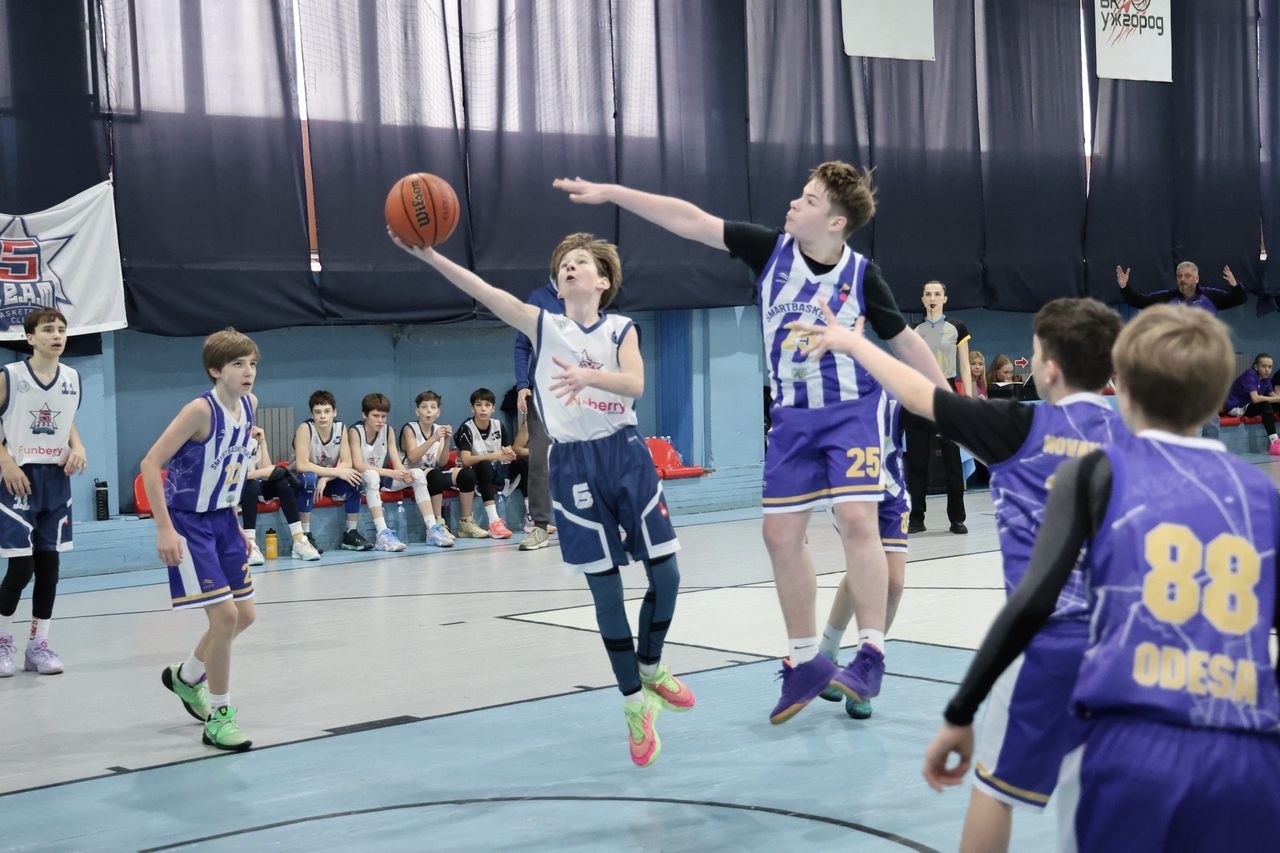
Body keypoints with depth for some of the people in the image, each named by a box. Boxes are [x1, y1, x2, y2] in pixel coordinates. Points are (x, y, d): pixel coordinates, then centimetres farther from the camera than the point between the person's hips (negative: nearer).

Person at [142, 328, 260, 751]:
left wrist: (235, 522, 15)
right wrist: (164, 529, -27)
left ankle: (186, 677, 40)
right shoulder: (201, 410, -22)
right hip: (188, 523, -8)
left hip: (223, 519, 8)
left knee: (245, 615, 14)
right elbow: (151, 464, -23)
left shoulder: (249, 404, 0)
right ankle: (218, 717, 2)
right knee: (225, 615, -13)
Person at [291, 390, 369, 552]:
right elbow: (301, 465, -30)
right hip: (300, 480, -5)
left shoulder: (341, 428, -9)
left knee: (354, 479, -20)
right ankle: (305, 536, -29)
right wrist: (337, 472, -30)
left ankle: (351, 533, -7)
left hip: (328, 479, 5)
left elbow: (347, 463, -11)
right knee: (310, 478, -37)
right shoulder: (305, 428, -22)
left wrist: (325, 478, -28)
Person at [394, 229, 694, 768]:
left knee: (665, 571, 2)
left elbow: (635, 385, -14)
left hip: (626, 454, 1)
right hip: (575, 464, -1)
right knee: (605, 587, 2)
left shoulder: (621, 329, 4)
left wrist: (589, 375, -34)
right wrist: (428, 255, -23)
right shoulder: (544, 326, 3)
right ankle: (634, 704, 13)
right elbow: (483, 292, -11)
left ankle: (651, 667, 28)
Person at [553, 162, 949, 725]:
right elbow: (691, 221, -8)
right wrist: (611, 192, -10)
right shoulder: (770, 249, -6)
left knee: (856, 518, -19)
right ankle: (804, 661, 15)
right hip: (792, 415, 4)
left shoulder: (861, 276, -10)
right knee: (781, 532, 2)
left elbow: (906, 342, 1)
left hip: (849, 410, -3)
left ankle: (870, 655, -9)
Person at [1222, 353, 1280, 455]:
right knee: (1266, 405, -30)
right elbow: (1255, 398, -34)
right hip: (1235, 408, -9)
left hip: (1247, 407, 9)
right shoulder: (1250, 375, -22)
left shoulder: (1266, 377, 3)